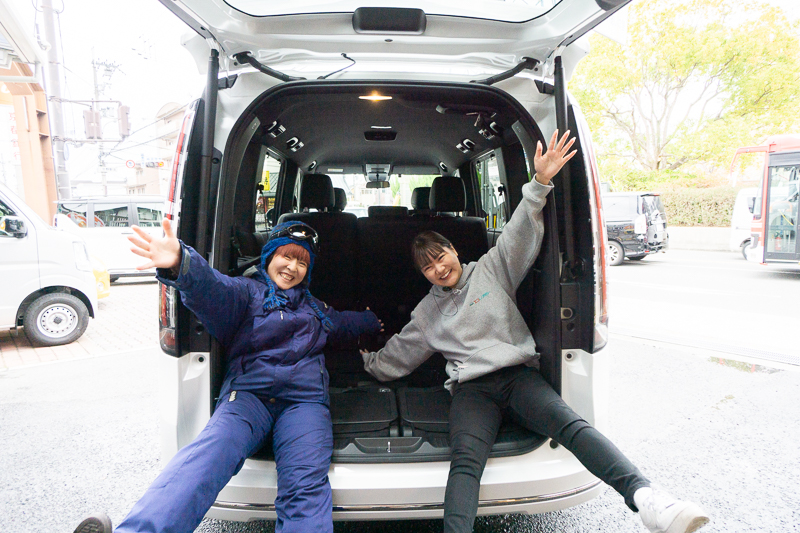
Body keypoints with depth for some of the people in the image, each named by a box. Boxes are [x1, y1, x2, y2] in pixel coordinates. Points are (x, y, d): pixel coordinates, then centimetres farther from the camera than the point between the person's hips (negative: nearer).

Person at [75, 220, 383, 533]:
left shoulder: (315, 308, 32)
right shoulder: (247, 291, 14)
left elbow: (346, 323, 53)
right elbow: (212, 288, -9)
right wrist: (180, 264, -29)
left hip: (304, 400, 3)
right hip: (248, 393, -3)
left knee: (306, 485, -27)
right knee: (214, 449, -36)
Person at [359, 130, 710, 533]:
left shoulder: (490, 269, 16)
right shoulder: (426, 313, 23)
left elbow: (520, 235, 2)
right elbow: (394, 359, 34)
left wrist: (539, 184, -9)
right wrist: (366, 357, 33)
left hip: (517, 373, 0)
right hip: (471, 389, 1)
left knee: (567, 422, -32)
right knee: (465, 460, -30)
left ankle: (645, 499, -45)